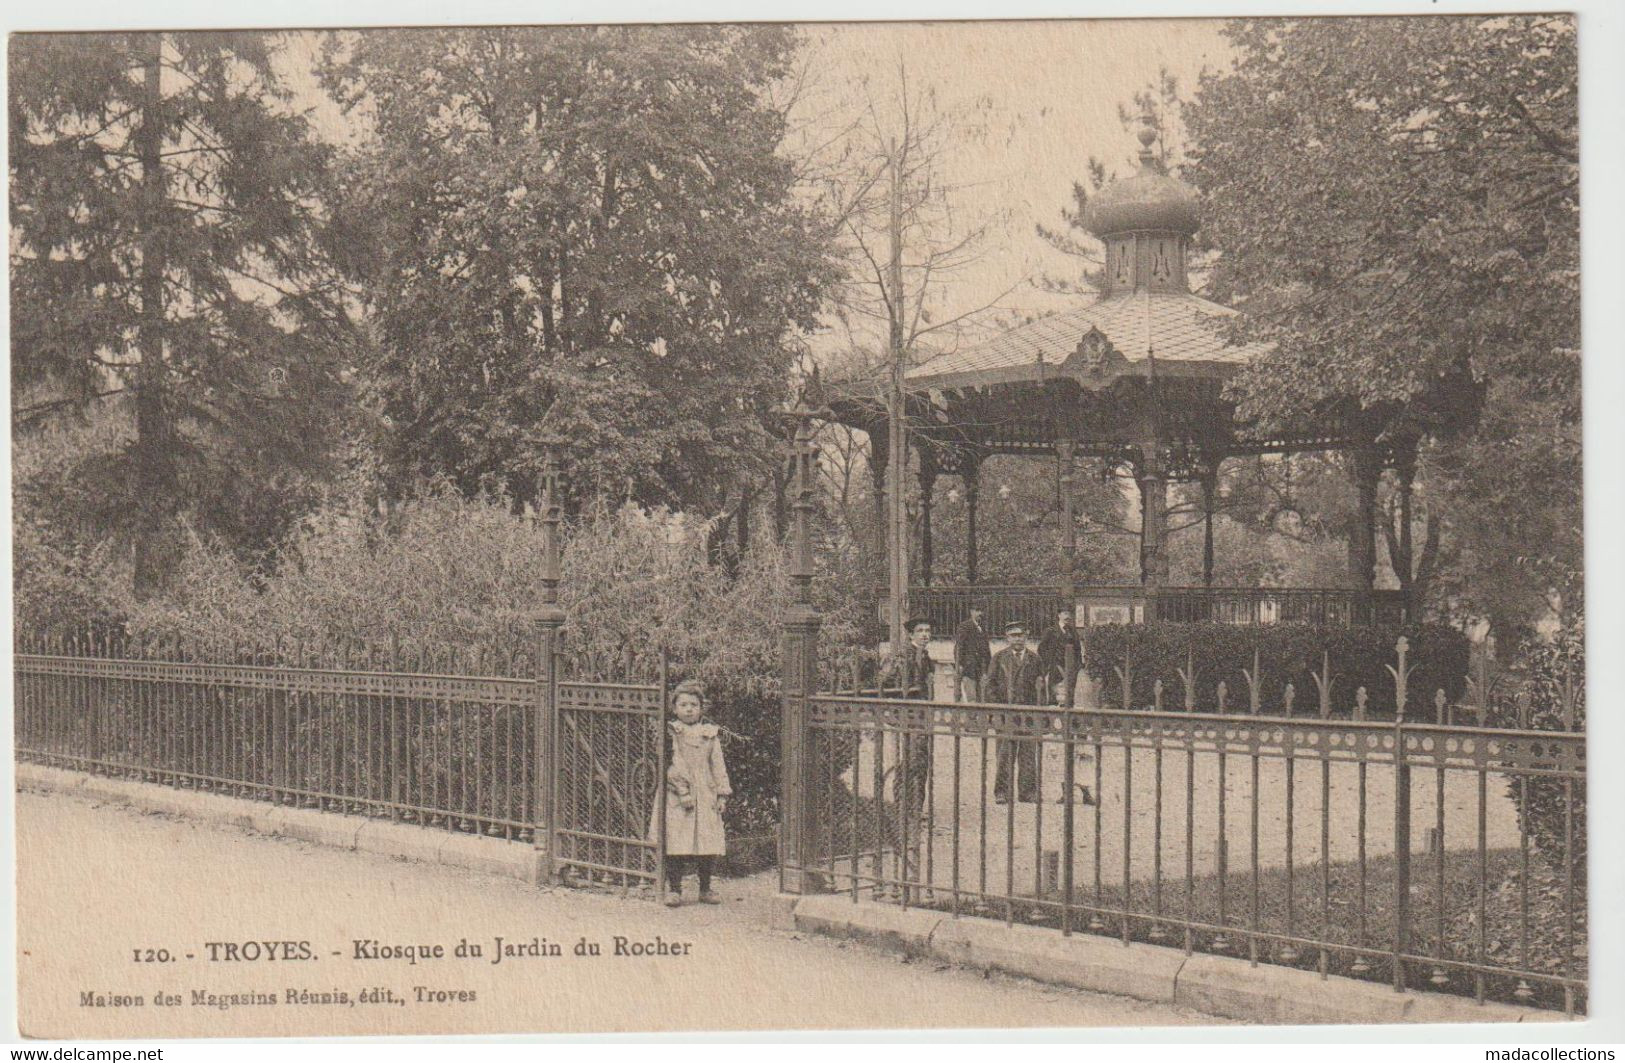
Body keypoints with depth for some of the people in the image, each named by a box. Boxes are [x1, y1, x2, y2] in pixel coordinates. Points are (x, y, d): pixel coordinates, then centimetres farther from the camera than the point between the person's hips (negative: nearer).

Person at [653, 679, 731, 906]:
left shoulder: (710, 734, 10)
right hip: (676, 801, -3)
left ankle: (705, 888, 16)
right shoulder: (670, 733, 0)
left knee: (708, 844, 2)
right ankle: (674, 889, 6)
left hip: (705, 797, 3)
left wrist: (722, 794, 6)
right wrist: (682, 790, -17)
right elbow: (670, 765, -8)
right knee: (675, 845, -5)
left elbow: (718, 766, 12)